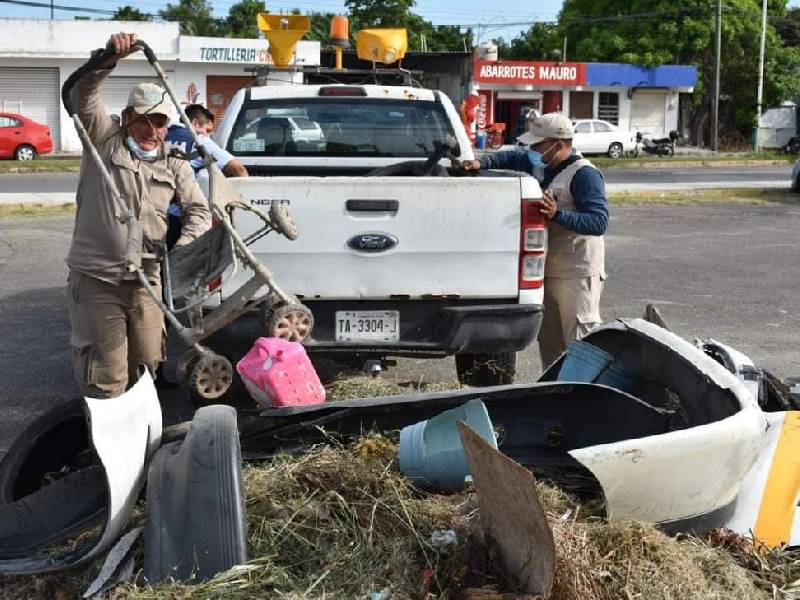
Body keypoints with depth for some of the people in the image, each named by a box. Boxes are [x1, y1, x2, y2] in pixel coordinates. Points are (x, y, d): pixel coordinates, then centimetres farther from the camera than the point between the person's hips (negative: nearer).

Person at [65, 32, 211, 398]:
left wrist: (184, 246, -11)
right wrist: (109, 59, -29)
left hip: (146, 280, 5)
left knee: (145, 365, 14)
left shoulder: (174, 166, 11)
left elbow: (199, 210, 9)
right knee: (106, 381, -6)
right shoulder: (104, 140, 1)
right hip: (95, 280, -5)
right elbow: (81, 93, -12)